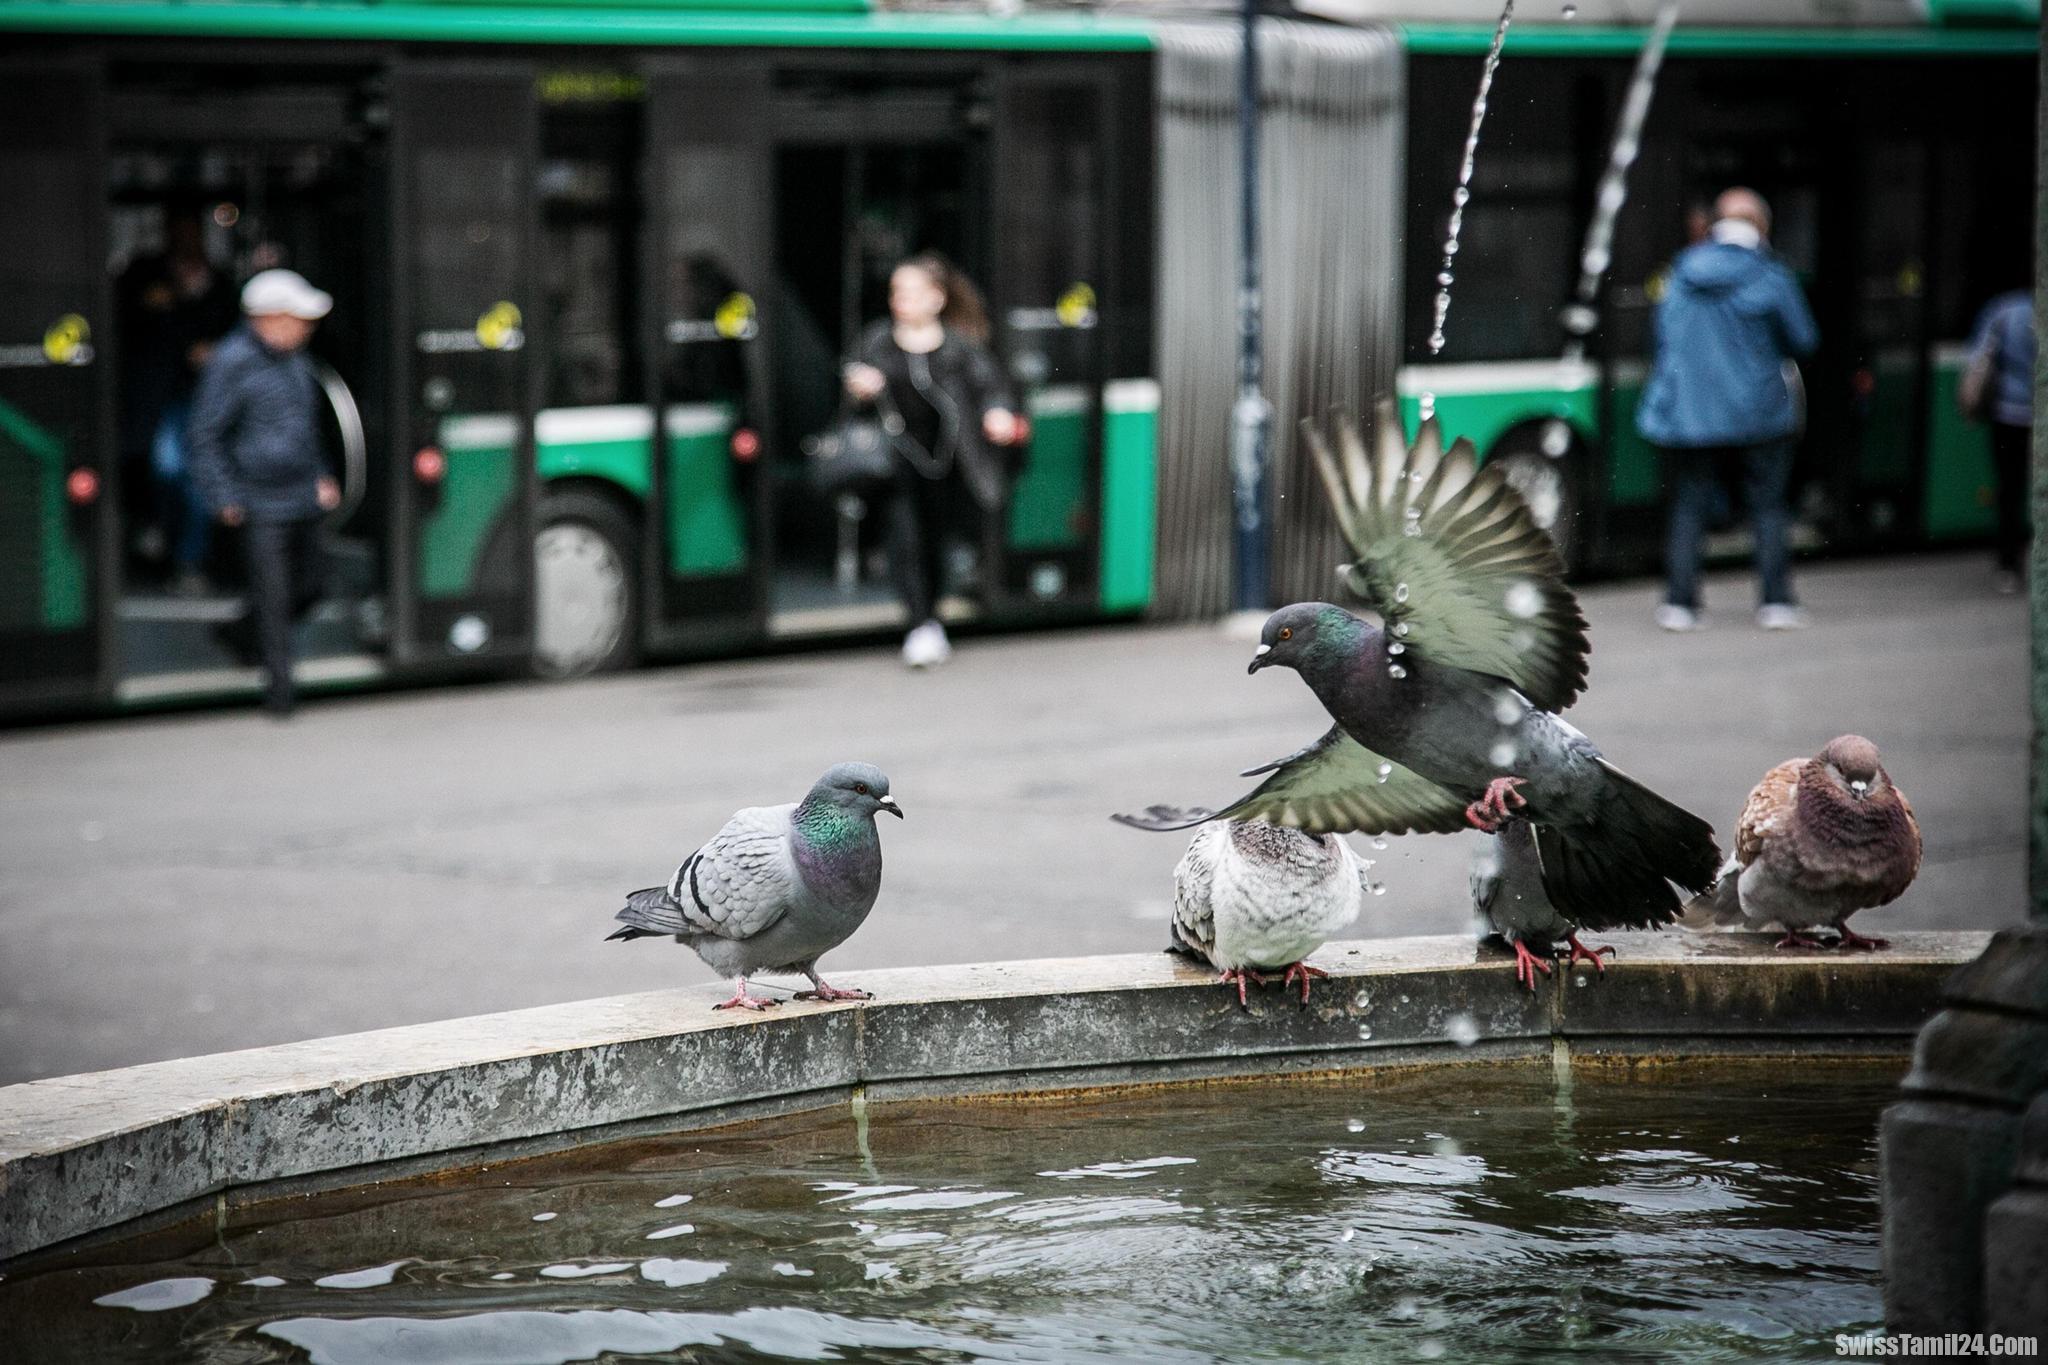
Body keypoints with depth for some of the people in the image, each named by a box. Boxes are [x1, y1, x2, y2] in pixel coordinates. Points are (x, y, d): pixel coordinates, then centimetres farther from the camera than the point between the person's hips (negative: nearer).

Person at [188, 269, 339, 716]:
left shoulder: (294, 357, 11)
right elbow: (206, 435, -11)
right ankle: (278, 684, 1)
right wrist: (224, 498, -15)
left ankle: (240, 633, 36)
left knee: (307, 586, 12)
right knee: (274, 595, -8)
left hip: (303, 496, 8)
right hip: (261, 505, -8)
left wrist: (320, 476, 21)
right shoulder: (231, 362, -13)